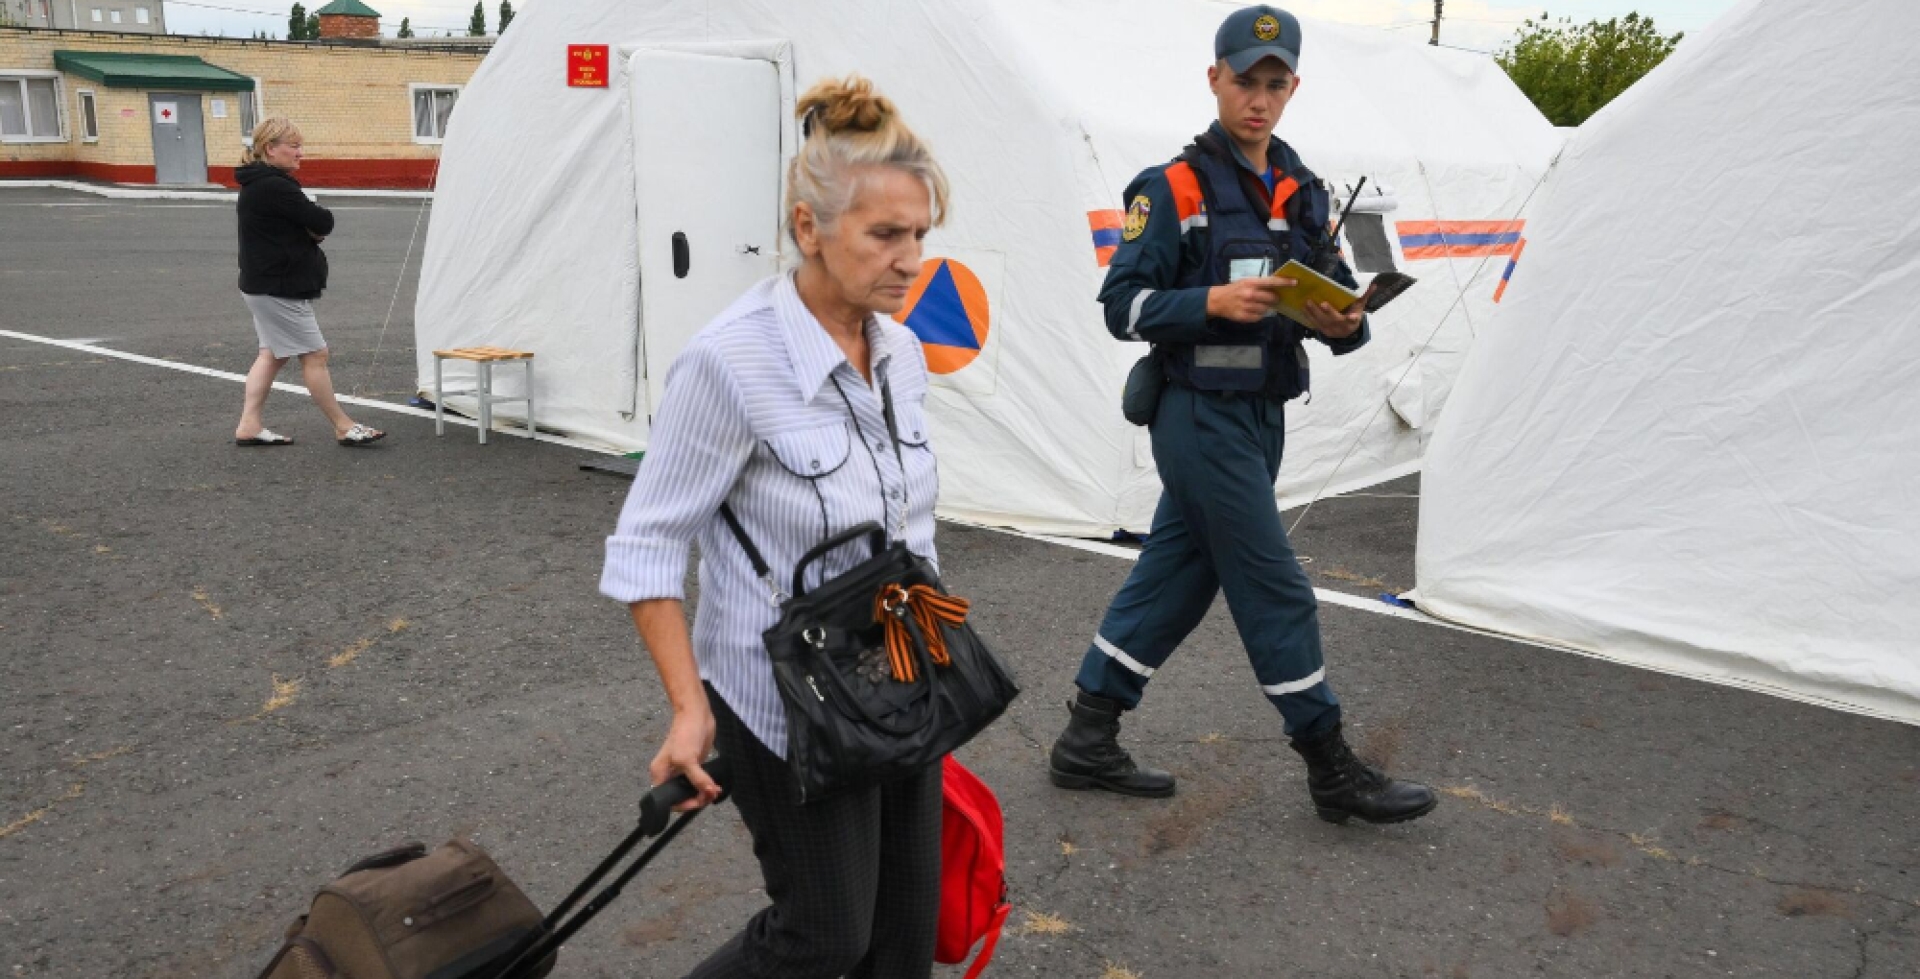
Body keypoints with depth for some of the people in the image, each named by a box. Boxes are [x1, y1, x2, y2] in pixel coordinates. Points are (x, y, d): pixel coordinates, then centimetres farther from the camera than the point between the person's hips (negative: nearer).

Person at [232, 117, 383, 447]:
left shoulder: (261, 183, 14)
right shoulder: (273, 186, -20)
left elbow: (312, 226, 13)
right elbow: (322, 223, -21)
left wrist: (313, 229, -8)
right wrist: (318, 219, -1)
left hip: (263, 285, 11)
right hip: (278, 289, -11)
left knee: (273, 354, 15)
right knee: (315, 354, -3)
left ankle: (250, 425, 16)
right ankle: (343, 427, 4)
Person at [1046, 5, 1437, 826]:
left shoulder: (1304, 194, 13)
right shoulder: (1173, 189, -8)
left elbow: (1340, 299, 13)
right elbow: (1123, 305, -10)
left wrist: (1345, 322, -10)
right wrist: (1214, 302, -24)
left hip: (1262, 418, 7)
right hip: (1204, 418, -7)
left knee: (1174, 579, 11)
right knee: (1277, 594, -2)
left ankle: (1087, 742, 22)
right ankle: (1333, 772, 12)